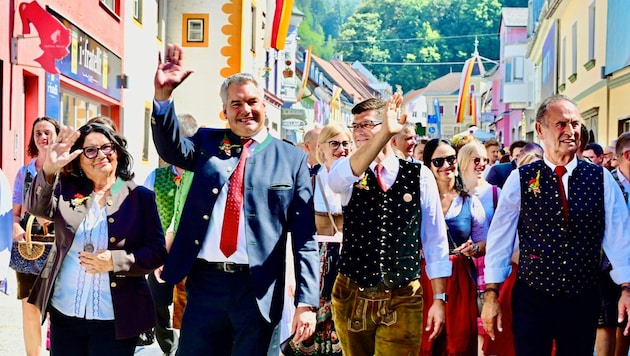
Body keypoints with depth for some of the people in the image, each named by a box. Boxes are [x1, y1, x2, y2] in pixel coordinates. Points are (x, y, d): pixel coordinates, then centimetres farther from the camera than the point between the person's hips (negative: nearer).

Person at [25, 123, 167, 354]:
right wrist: (48, 170, -32)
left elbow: (157, 252, -5)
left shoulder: (140, 197, -1)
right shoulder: (67, 189, 5)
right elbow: (37, 207, -14)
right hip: (63, 314, 2)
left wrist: (115, 261, -20)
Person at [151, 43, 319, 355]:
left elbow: (304, 237, -1)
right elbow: (172, 150, -10)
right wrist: (163, 94, -25)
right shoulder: (207, 143, 11)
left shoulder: (292, 159, 3)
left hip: (258, 289, -2)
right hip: (204, 283, 2)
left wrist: (307, 301, -8)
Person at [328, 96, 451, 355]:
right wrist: (385, 132, -40)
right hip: (352, 296, 2)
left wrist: (439, 299, -1)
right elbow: (336, 180, -28)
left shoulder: (419, 176, -1)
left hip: (402, 300, -1)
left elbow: (435, 240, 2)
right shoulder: (348, 173, -1)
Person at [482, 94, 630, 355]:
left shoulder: (601, 179, 0)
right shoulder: (520, 180, -4)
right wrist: (491, 294, -4)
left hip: (584, 301, 2)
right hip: (532, 301, -2)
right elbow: (499, 240, -2)